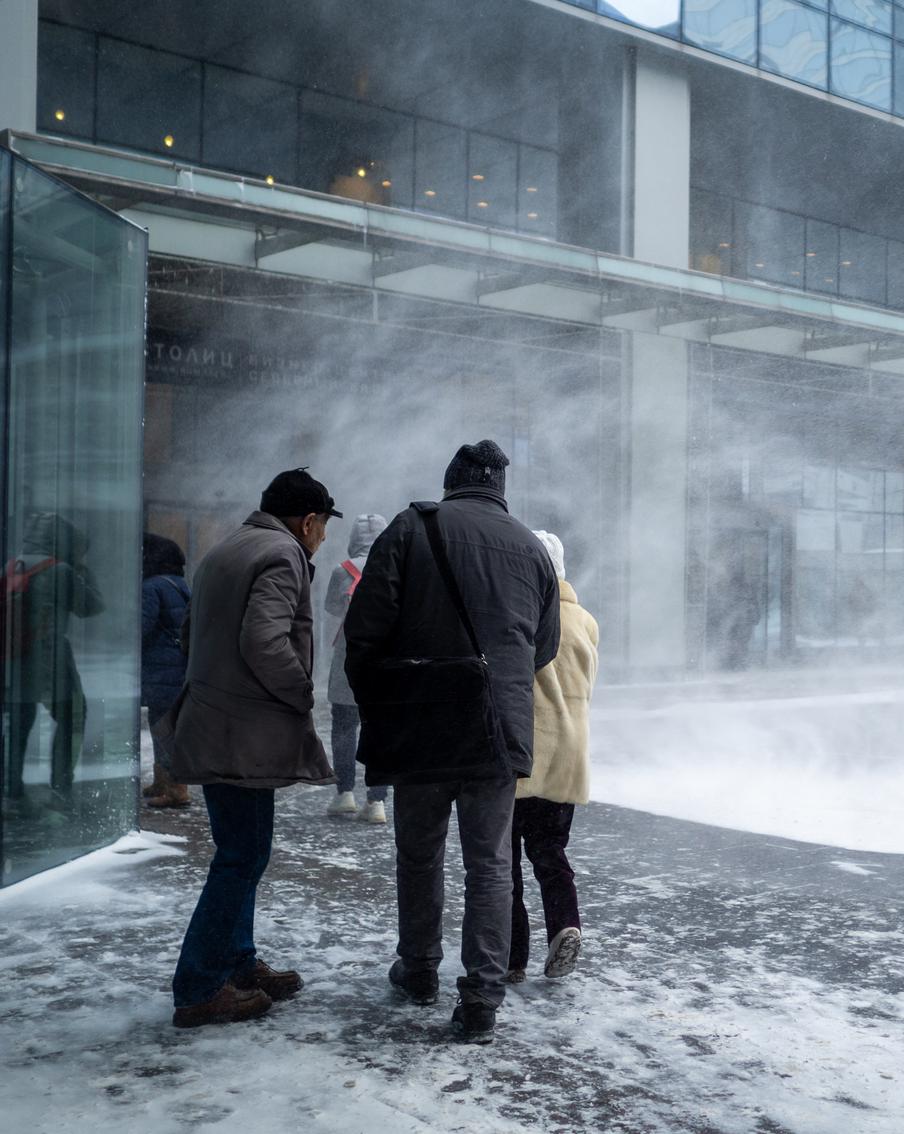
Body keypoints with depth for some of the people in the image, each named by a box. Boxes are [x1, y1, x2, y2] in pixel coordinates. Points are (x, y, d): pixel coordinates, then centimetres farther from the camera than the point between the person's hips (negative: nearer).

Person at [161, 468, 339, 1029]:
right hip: (245, 734, -10)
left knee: (240, 853, 17)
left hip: (214, 724, 10)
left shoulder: (226, 550, 18)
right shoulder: (284, 556, -13)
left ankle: (239, 965, 27)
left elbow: (195, 631, 23)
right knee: (243, 856, -4)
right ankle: (199, 990, 2)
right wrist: (302, 694, -11)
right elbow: (264, 643, -25)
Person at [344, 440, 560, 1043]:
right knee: (490, 865, 8)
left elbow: (365, 629, -7)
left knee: (420, 855, 17)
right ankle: (482, 1002, 6)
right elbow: (545, 647, 15)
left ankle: (420, 973, 32)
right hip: (501, 732, 2)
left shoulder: (411, 527, -3)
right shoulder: (531, 546, 7)